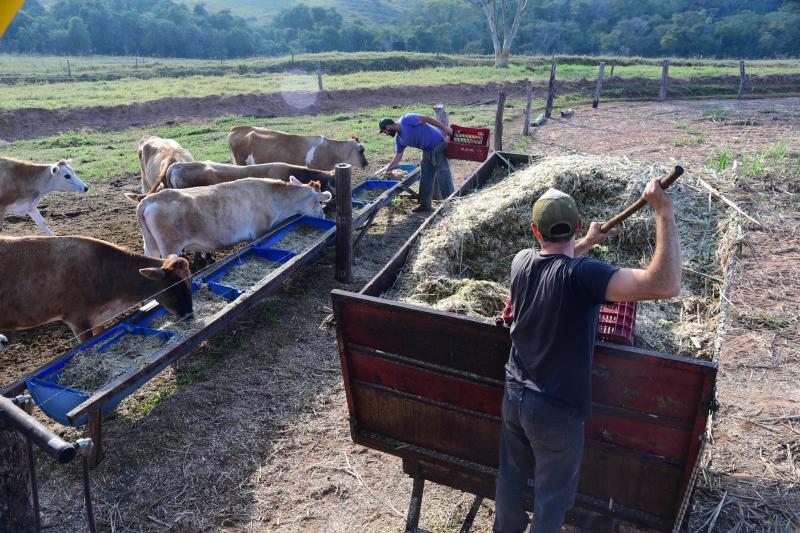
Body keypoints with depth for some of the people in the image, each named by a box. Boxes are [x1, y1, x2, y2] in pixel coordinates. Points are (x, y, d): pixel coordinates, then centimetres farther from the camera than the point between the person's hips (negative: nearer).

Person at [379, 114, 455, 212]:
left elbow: (426, 119, -17)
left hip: (438, 145, -9)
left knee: (443, 172, -10)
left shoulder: (405, 120, -15)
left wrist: (445, 128, -19)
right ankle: (425, 204, 17)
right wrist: (387, 170, 15)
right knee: (426, 176, 10)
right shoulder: (399, 139, 10)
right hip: (427, 150, 9)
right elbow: (398, 156, 16)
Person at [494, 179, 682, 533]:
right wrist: (664, 211, -31)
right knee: (552, 495, 18)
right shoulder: (582, 274, -27)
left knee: (511, 474, 27)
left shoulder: (521, 262, -8)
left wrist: (587, 244, 22)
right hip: (556, 411, -6)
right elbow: (665, 286, -36)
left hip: (514, 395, 6)